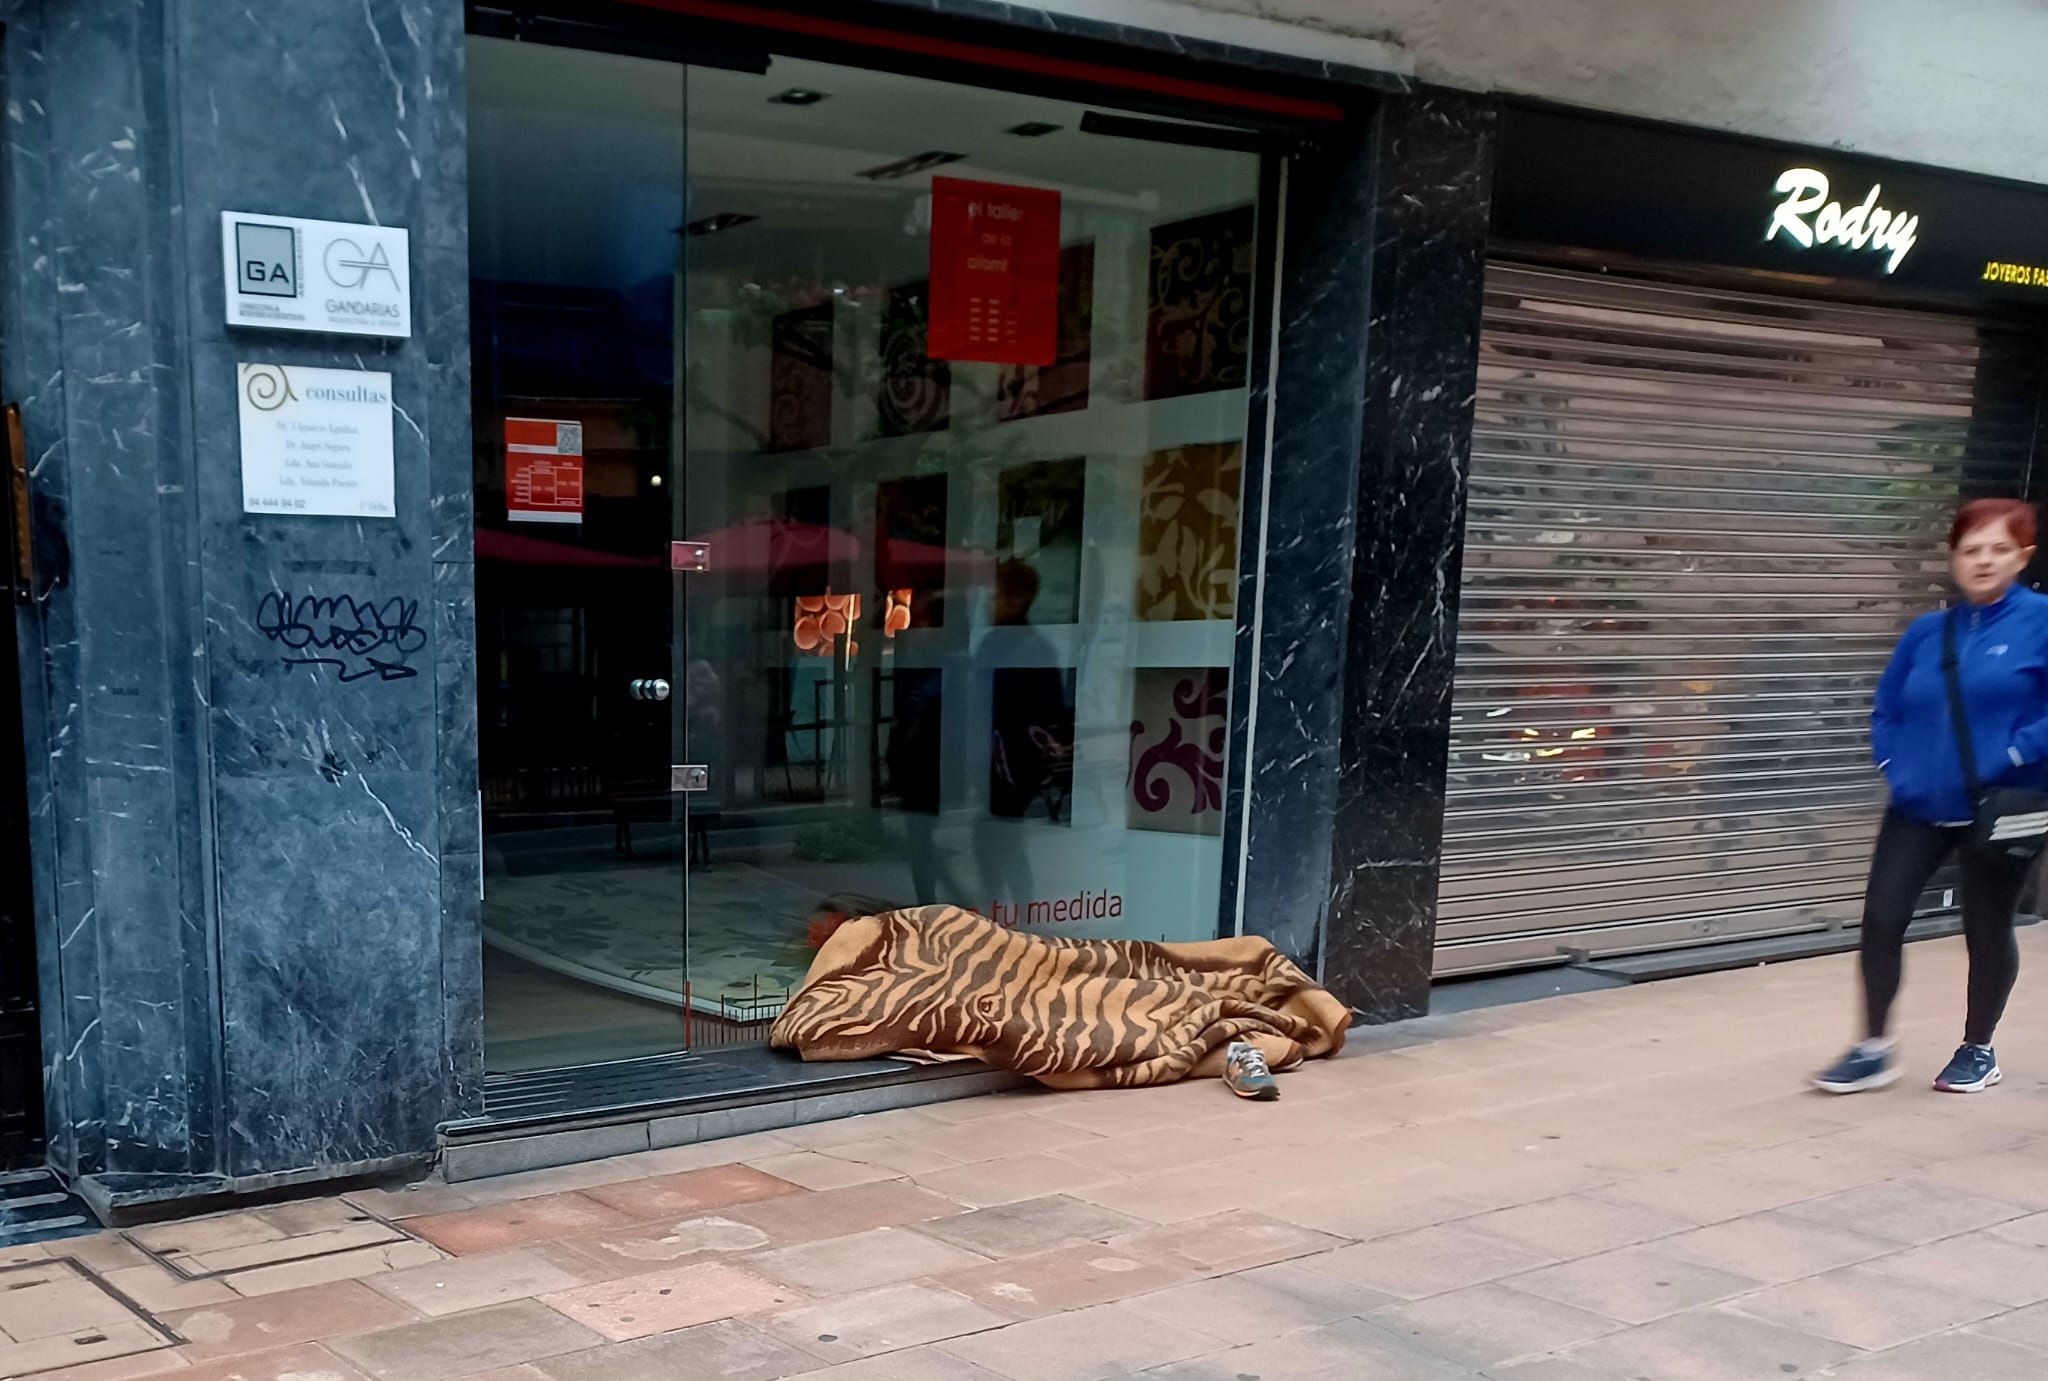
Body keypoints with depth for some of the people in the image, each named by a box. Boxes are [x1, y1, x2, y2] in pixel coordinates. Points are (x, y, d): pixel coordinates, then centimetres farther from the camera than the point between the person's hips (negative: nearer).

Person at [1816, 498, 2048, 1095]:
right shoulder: (1927, 631, 7)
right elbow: (1887, 710, 16)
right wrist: (1895, 766, 3)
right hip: (1919, 806, 4)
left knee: (1987, 931, 9)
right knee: (1881, 917, -3)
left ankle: (1978, 1051, 29)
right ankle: (1874, 1049, 11)